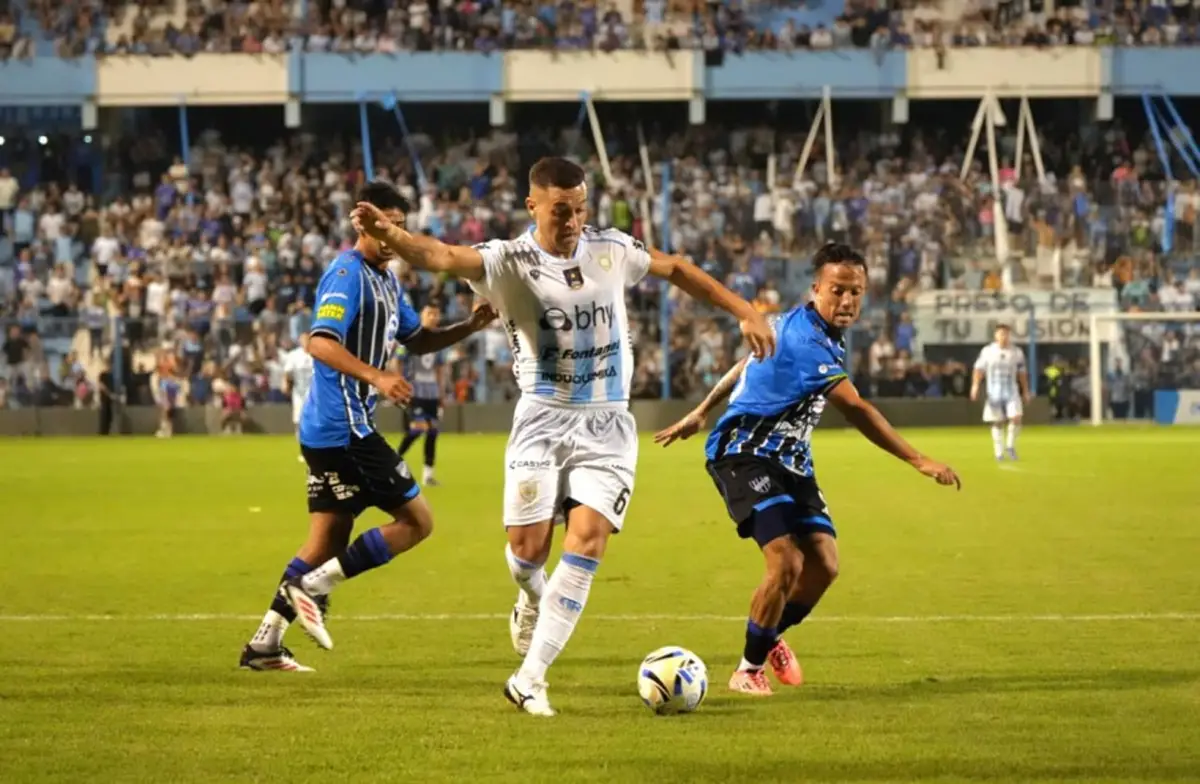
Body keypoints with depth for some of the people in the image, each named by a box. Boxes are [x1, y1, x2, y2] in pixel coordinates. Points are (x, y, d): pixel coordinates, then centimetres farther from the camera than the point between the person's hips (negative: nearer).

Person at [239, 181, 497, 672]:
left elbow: (417, 340, 26)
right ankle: (314, 585, -9)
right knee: (416, 521, -7)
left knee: (328, 540, 12)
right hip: (344, 427, -10)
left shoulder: (385, 279, 17)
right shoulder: (348, 275, -14)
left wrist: (469, 327, 11)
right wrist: (376, 377, -35)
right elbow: (320, 343, -25)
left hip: (328, 430, 10)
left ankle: (264, 644, 12)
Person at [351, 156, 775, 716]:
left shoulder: (610, 249, 3)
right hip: (543, 419, -2)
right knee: (528, 547, -7)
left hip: (607, 423, 2)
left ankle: (529, 680, -11)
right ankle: (533, 601, 34)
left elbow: (676, 269, 21)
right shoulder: (510, 262, -10)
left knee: (587, 541, -13)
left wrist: (745, 312, 18)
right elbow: (442, 257, -29)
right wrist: (389, 235, -49)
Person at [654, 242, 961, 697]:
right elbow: (856, 411, -30)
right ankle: (749, 670, -3)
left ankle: (771, 637, 26)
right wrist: (919, 462, -31)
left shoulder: (811, 329, 8)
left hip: (789, 461, 9)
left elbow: (750, 364, 23)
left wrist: (702, 413, 32)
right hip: (745, 455, -9)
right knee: (787, 561, -22)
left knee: (823, 564, -2)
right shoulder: (806, 340, -24)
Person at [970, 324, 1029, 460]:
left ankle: (1010, 446, 5)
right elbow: (979, 369, -4)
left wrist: (1025, 392, 13)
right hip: (994, 392, -1)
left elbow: (1022, 373, 12)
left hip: (1011, 392, 1)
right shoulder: (988, 351, -1)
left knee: (1016, 418, -15)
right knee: (997, 423, 2)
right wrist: (975, 385, -18)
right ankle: (999, 452, 13)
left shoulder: (1017, 352, 4)